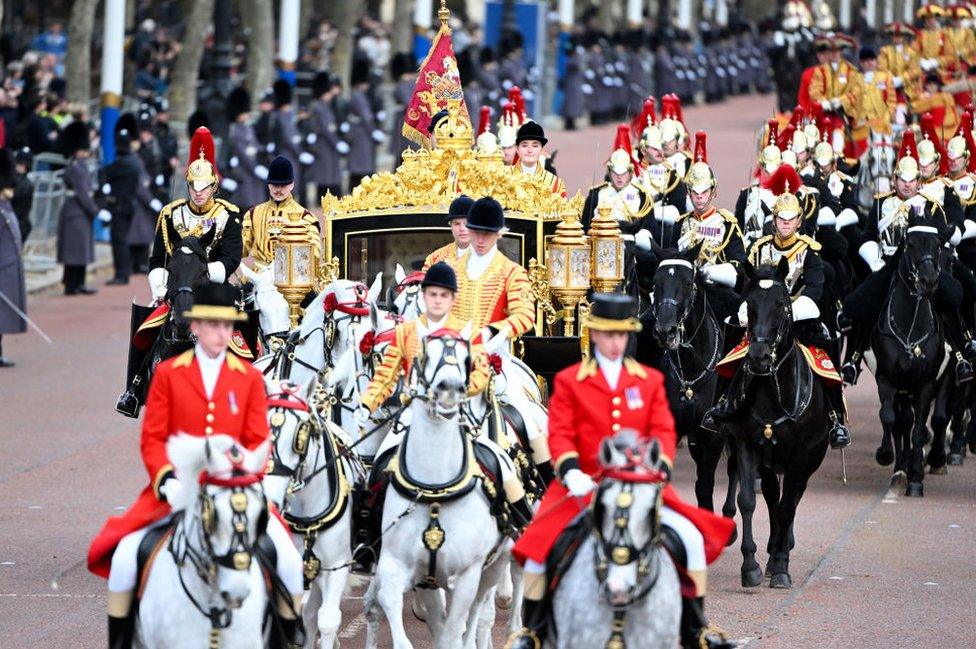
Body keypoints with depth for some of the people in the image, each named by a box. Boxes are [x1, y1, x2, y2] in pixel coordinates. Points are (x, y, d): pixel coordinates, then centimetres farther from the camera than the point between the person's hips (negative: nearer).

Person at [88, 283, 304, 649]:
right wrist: (167, 479, -16)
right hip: (178, 490, -1)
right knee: (125, 556, -20)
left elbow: (258, 442, 4)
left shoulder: (250, 378, 6)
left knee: (289, 562, -15)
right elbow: (152, 439, 1)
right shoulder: (168, 374, 3)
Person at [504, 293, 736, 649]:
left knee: (692, 538, -14)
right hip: (584, 486, -1)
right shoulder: (569, 380, 4)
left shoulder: (650, 380, 10)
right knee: (540, 545, -19)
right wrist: (570, 471, -21)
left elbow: (663, 432, 3)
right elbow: (559, 433, -3)